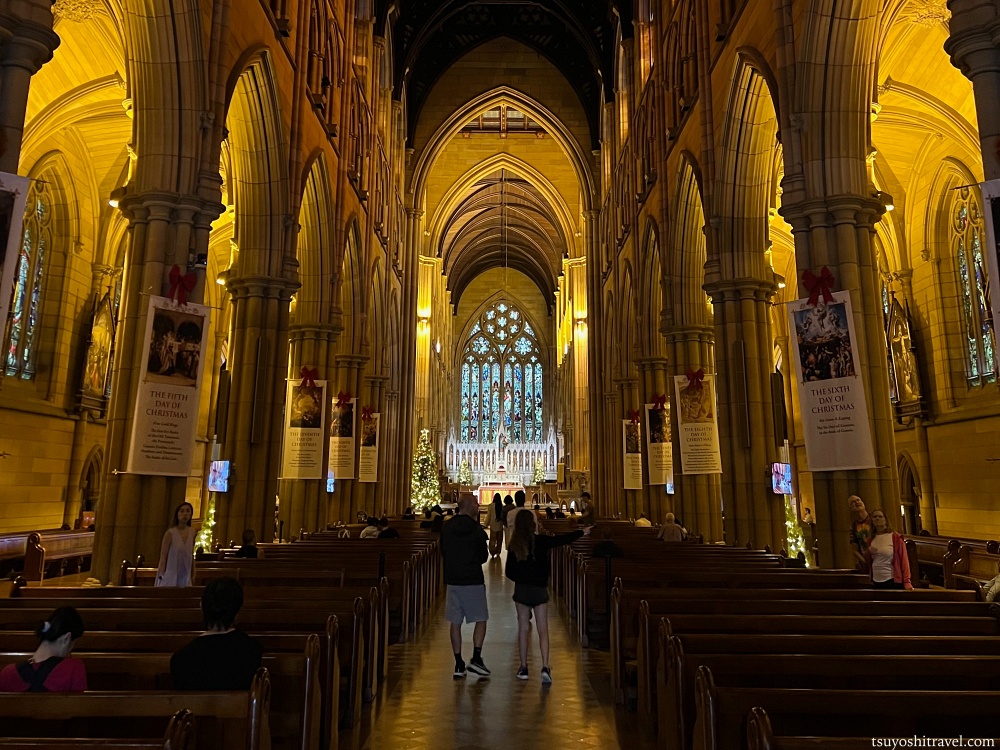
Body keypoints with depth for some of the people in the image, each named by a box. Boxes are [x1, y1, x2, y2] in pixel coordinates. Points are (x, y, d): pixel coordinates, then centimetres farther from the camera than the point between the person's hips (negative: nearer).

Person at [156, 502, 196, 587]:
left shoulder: (192, 532, 3)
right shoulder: (170, 533, -11)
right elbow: (163, 557, -9)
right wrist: (161, 576, -12)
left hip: (185, 576, 4)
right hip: (170, 575, -4)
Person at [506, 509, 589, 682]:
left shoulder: (514, 545, -4)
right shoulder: (540, 541, -10)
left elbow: (509, 572, 1)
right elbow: (562, 539, 3)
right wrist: (582, 532, 18)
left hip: (521, 590, 2)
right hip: (539, 590, -2)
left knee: (523, 629, 11)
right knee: (543, 630, 4)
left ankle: (523, 668, 17)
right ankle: (545, 667, -6)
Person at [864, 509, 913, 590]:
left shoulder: (896, 537, -5)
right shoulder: (872, 539, 9)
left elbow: (904, 560, -9)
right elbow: (868, 562, 16)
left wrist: (907, 582, -17)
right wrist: (868, 552, -5)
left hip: (893, 581, -5)